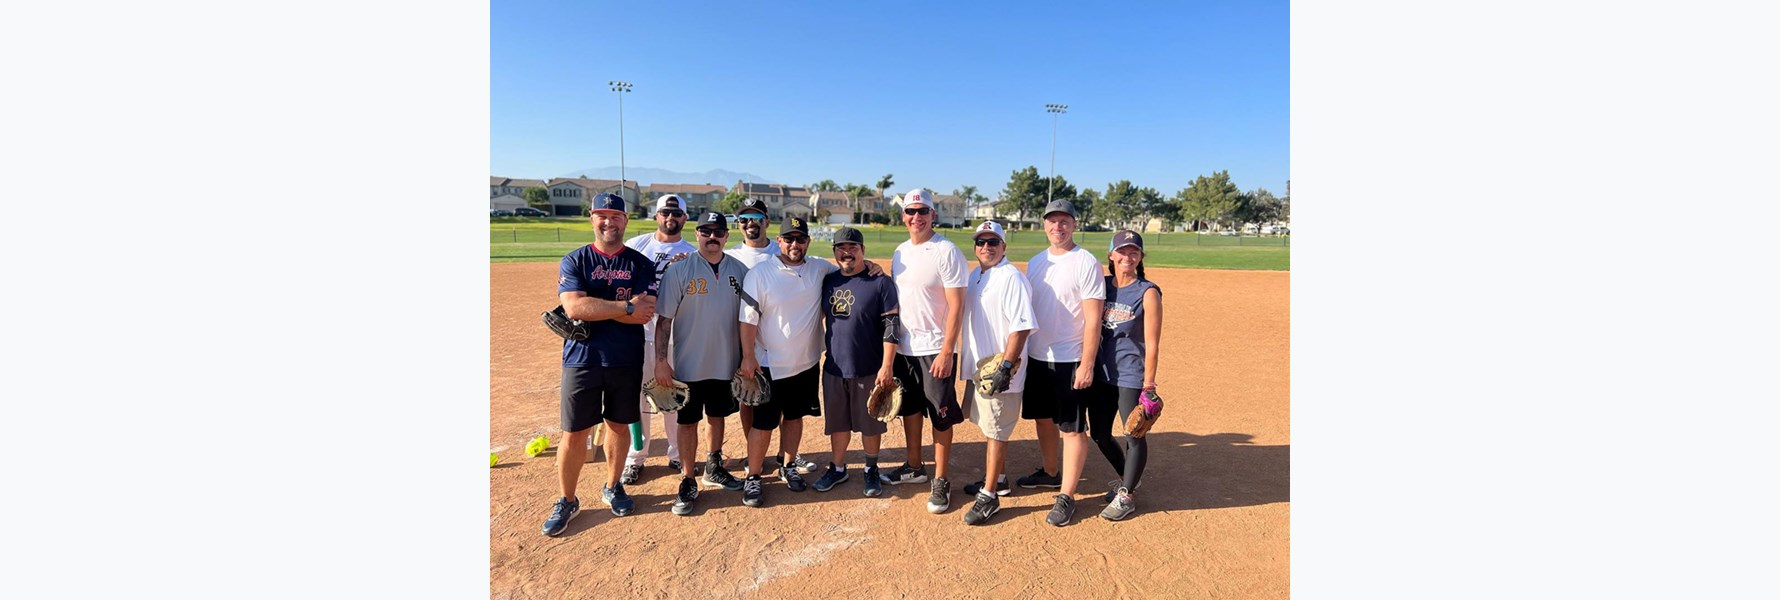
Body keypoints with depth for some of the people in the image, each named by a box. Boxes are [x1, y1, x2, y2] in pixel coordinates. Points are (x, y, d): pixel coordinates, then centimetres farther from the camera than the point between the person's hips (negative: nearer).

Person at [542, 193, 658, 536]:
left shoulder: (641, 264, 1)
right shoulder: (574, 261, 0)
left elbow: (646, 314, -12)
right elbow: (573, 307, -17)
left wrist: (592, 308, -15)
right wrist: (626, 307, -19)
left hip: (627, 361, 1)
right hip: (582, 360, -1)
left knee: (619, 426, 14)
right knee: (574, 434, 4)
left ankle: (612, 487, 34)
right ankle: (567, 501, 21)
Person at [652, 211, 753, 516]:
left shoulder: (739, 270, 1)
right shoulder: (679, 270, -9)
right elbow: (664, 318, -9)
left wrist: (747, 358, 6)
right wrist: (661, 360, -13)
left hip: (726, 362, 4)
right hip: (689, 363, -3)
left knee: (717, 415, 18)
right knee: (688, 421, 5)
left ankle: (714, 468, 36)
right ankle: (688, 483, 17)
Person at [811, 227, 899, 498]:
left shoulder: (880, 282, -9)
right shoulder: (828, 281, 6)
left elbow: (891, 327, -11)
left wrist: (886, 366, -16)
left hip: (869, 370, -4)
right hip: (834, 368, 4)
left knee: (870, 424, 10)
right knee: (837, 422, 16)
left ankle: (871, 470, 31)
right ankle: (838, 468, 34)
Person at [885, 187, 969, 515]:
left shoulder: (946, 251, -12)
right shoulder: (899, 253, 9)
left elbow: (956, 305, -15)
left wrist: (947, 351, -20)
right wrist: (890, 344, 12)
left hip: (935, 349, -7)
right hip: (904, 348, 7)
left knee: (941, 415, 0)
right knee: (909, 408, 17)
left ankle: (940, 481, 12)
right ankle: (914, 467, 33)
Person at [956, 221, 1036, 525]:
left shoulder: (1011, 278, -17)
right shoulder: (974, 276, 11)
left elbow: (1021, 326, -22)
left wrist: (1006, 366, -26)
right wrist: (966, 358, 19)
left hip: (999, 372, -9)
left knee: (997, 431, 0)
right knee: (990, 427, 20)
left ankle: (989, 497, 9)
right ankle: (997, 479, 36)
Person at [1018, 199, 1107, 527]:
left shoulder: (1086, 262, -11)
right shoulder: (1035, 262, 9)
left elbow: (1093, 319, -14)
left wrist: (1087, 364, -18)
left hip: (1070, 360, -7)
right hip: (1036, 356, 7)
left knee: (1072, 428, -1)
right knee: (1043, 418, 18)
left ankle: (1067, 497, 6)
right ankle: (1050, 472, 38)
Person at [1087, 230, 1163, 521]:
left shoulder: (1147, 292, -9)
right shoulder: (1102, 286, 5)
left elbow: (1152, 344, -11)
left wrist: (1149, 385, -13)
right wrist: (1089, 368, 11)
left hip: (1131, 376, -6)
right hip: (1102, 373, 6)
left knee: (1134, 436, 1)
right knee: (1099, 433, 14)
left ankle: (1126, 496, 19)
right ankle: (1126, 479, 38)